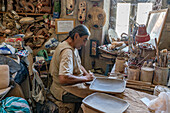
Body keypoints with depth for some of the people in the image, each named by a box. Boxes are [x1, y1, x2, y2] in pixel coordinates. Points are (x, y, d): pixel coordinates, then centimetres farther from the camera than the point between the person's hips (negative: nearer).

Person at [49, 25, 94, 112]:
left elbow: (78, 65, 19)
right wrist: (85, 78, -24)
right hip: (64, 91, -10)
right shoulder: (67, 51, -25)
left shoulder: (73, 47, 7)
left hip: (72, 84, 10)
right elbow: (63, 78, -34)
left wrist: (87, 74, 2)